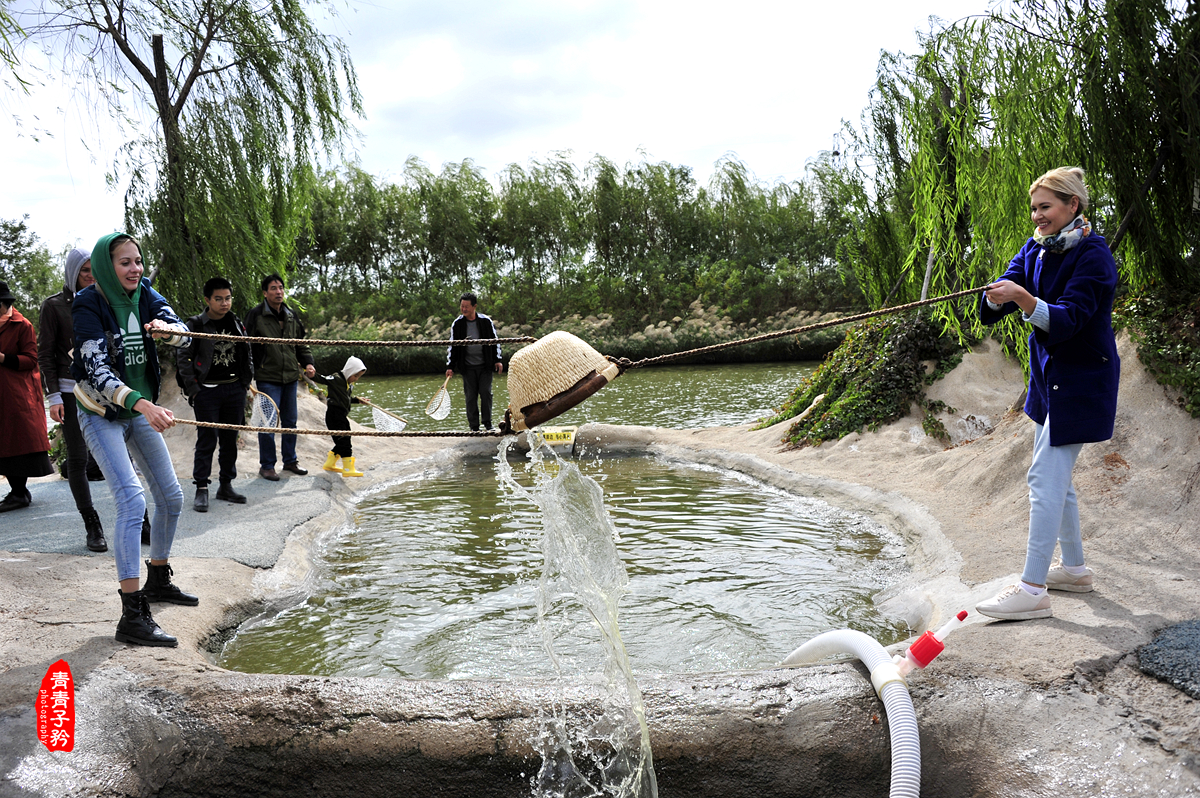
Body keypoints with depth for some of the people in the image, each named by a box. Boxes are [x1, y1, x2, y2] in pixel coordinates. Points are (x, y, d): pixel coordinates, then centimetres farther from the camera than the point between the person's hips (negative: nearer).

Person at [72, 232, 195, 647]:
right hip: (102, 414, -7)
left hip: (140, 410, 7)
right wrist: (141, 404, -44)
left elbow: (182, 332, -9)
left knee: (171, 497, 11)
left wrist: (167, 328, -34)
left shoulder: (144, 294, -1)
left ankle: (158, 580, 33)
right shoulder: (89, 305, -18)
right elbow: (98, 370, -28)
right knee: (132, 500, -21)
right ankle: (132, 616, -21)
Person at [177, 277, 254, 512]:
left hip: (234, 389, 5)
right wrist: (193, 390, -9)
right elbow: (183, 358, -4)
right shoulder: (195, 325, -5)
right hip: (207, 391, -5)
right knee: (207, 440, -4)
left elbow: (247, 355, 20)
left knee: (230, 439, 10)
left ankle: (226, 486, 20)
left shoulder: (237, 324, 10)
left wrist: (246, 382, 13)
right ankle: (201, 490, 2)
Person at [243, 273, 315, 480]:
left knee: (290, 421, 14)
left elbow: (300, 344, 21)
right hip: (268, 378, -6)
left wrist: (307, 363, 5)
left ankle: (290, 460, 27)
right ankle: (266, 465, 7)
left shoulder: (291, 315, 12)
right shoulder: (256, 315, -5)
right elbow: (247, 345, -4)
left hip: (290, 377, 6)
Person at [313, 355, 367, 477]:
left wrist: (358, 400, 16)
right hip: (334, 416, -10)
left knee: (343, 442, 15)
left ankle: (329, 464, 30)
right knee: (344, 441, -10)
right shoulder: (336, 379, -12)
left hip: (342, 417, 10)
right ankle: (348, 469, -7)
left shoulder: (349, 385, 15)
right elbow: (320, 378, -19)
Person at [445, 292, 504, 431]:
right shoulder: (457, 324, 2)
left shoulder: (486, 321, 1)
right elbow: (452, 346, 7)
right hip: (468, 367, 1)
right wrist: (450, 366, 2)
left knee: (486, 393, -4)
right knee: (471, 396, 1)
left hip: (485, 365, 0)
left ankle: (487, 422, 9)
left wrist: (498, 360, 3)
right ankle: (474, 426, 7)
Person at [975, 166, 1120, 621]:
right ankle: (1073, 568, 32)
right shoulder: (1036, 248, 7)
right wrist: (998, 296, -28)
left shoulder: (1092, 255, -16)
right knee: (1056, 477, 17)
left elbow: (1068, 319, -26)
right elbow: (994, 306, -5)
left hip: (1081, 378, -9)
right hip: (1049, 374, 9)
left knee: (1045, 479, -13)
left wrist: (1025, 299, -42)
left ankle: (1032, 589, -10)